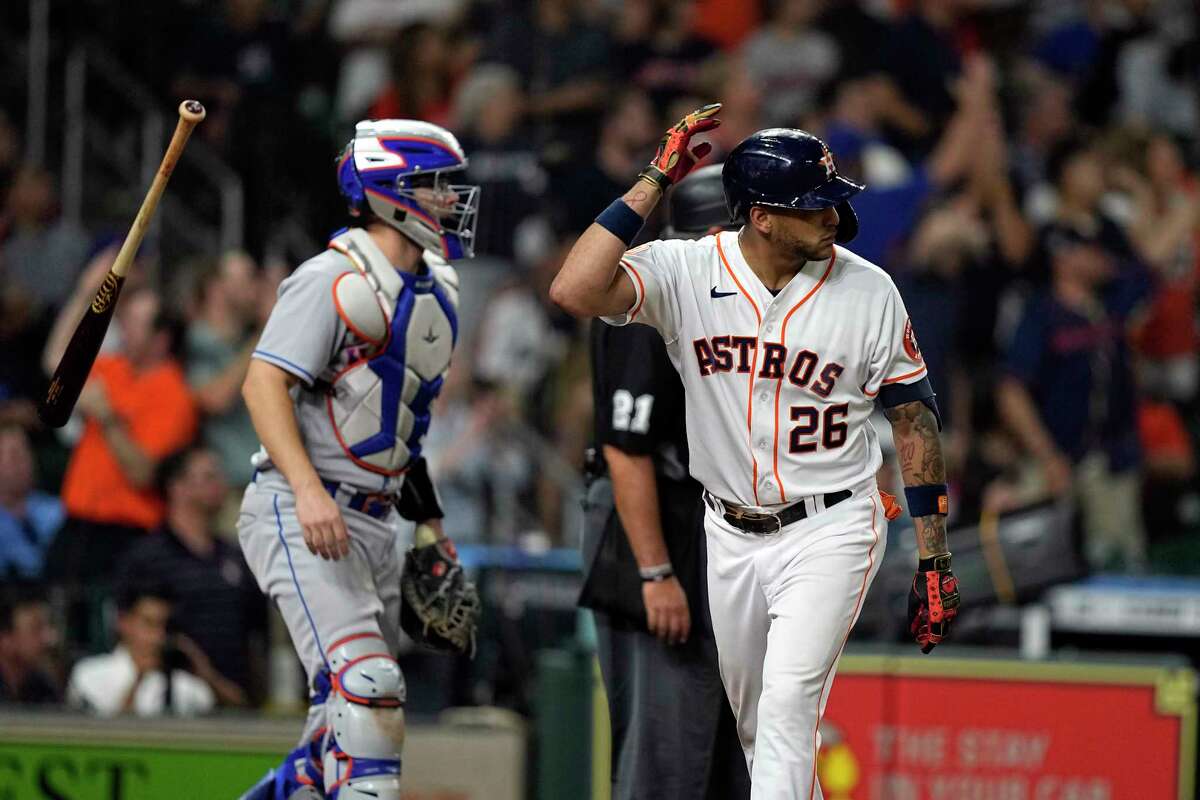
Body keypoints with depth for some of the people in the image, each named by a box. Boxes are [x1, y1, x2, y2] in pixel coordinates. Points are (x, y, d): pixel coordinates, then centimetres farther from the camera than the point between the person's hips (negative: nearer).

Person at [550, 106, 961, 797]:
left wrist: (935, 561, -3)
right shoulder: (684, 273, -10)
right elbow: (574, 292, -27)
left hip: (830, 531, -3)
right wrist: (655, 183, -25)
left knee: (789, 705, -18)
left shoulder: (869, 292, -9)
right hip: (733, 534, 3)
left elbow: (914, 418, -1)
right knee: (755, 721, 14)